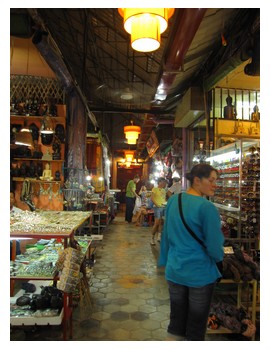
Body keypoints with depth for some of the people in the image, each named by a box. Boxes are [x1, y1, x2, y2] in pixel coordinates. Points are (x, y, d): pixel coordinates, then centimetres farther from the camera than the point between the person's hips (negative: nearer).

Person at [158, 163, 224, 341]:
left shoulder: (173, 201, -2)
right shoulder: (207, 207, -21)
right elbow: (215, 248, -17)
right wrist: (219, 256, 6)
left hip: (175, 270, 6)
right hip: (200, 273, -5)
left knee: (176, 319, 20)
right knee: (197, 325, 15)